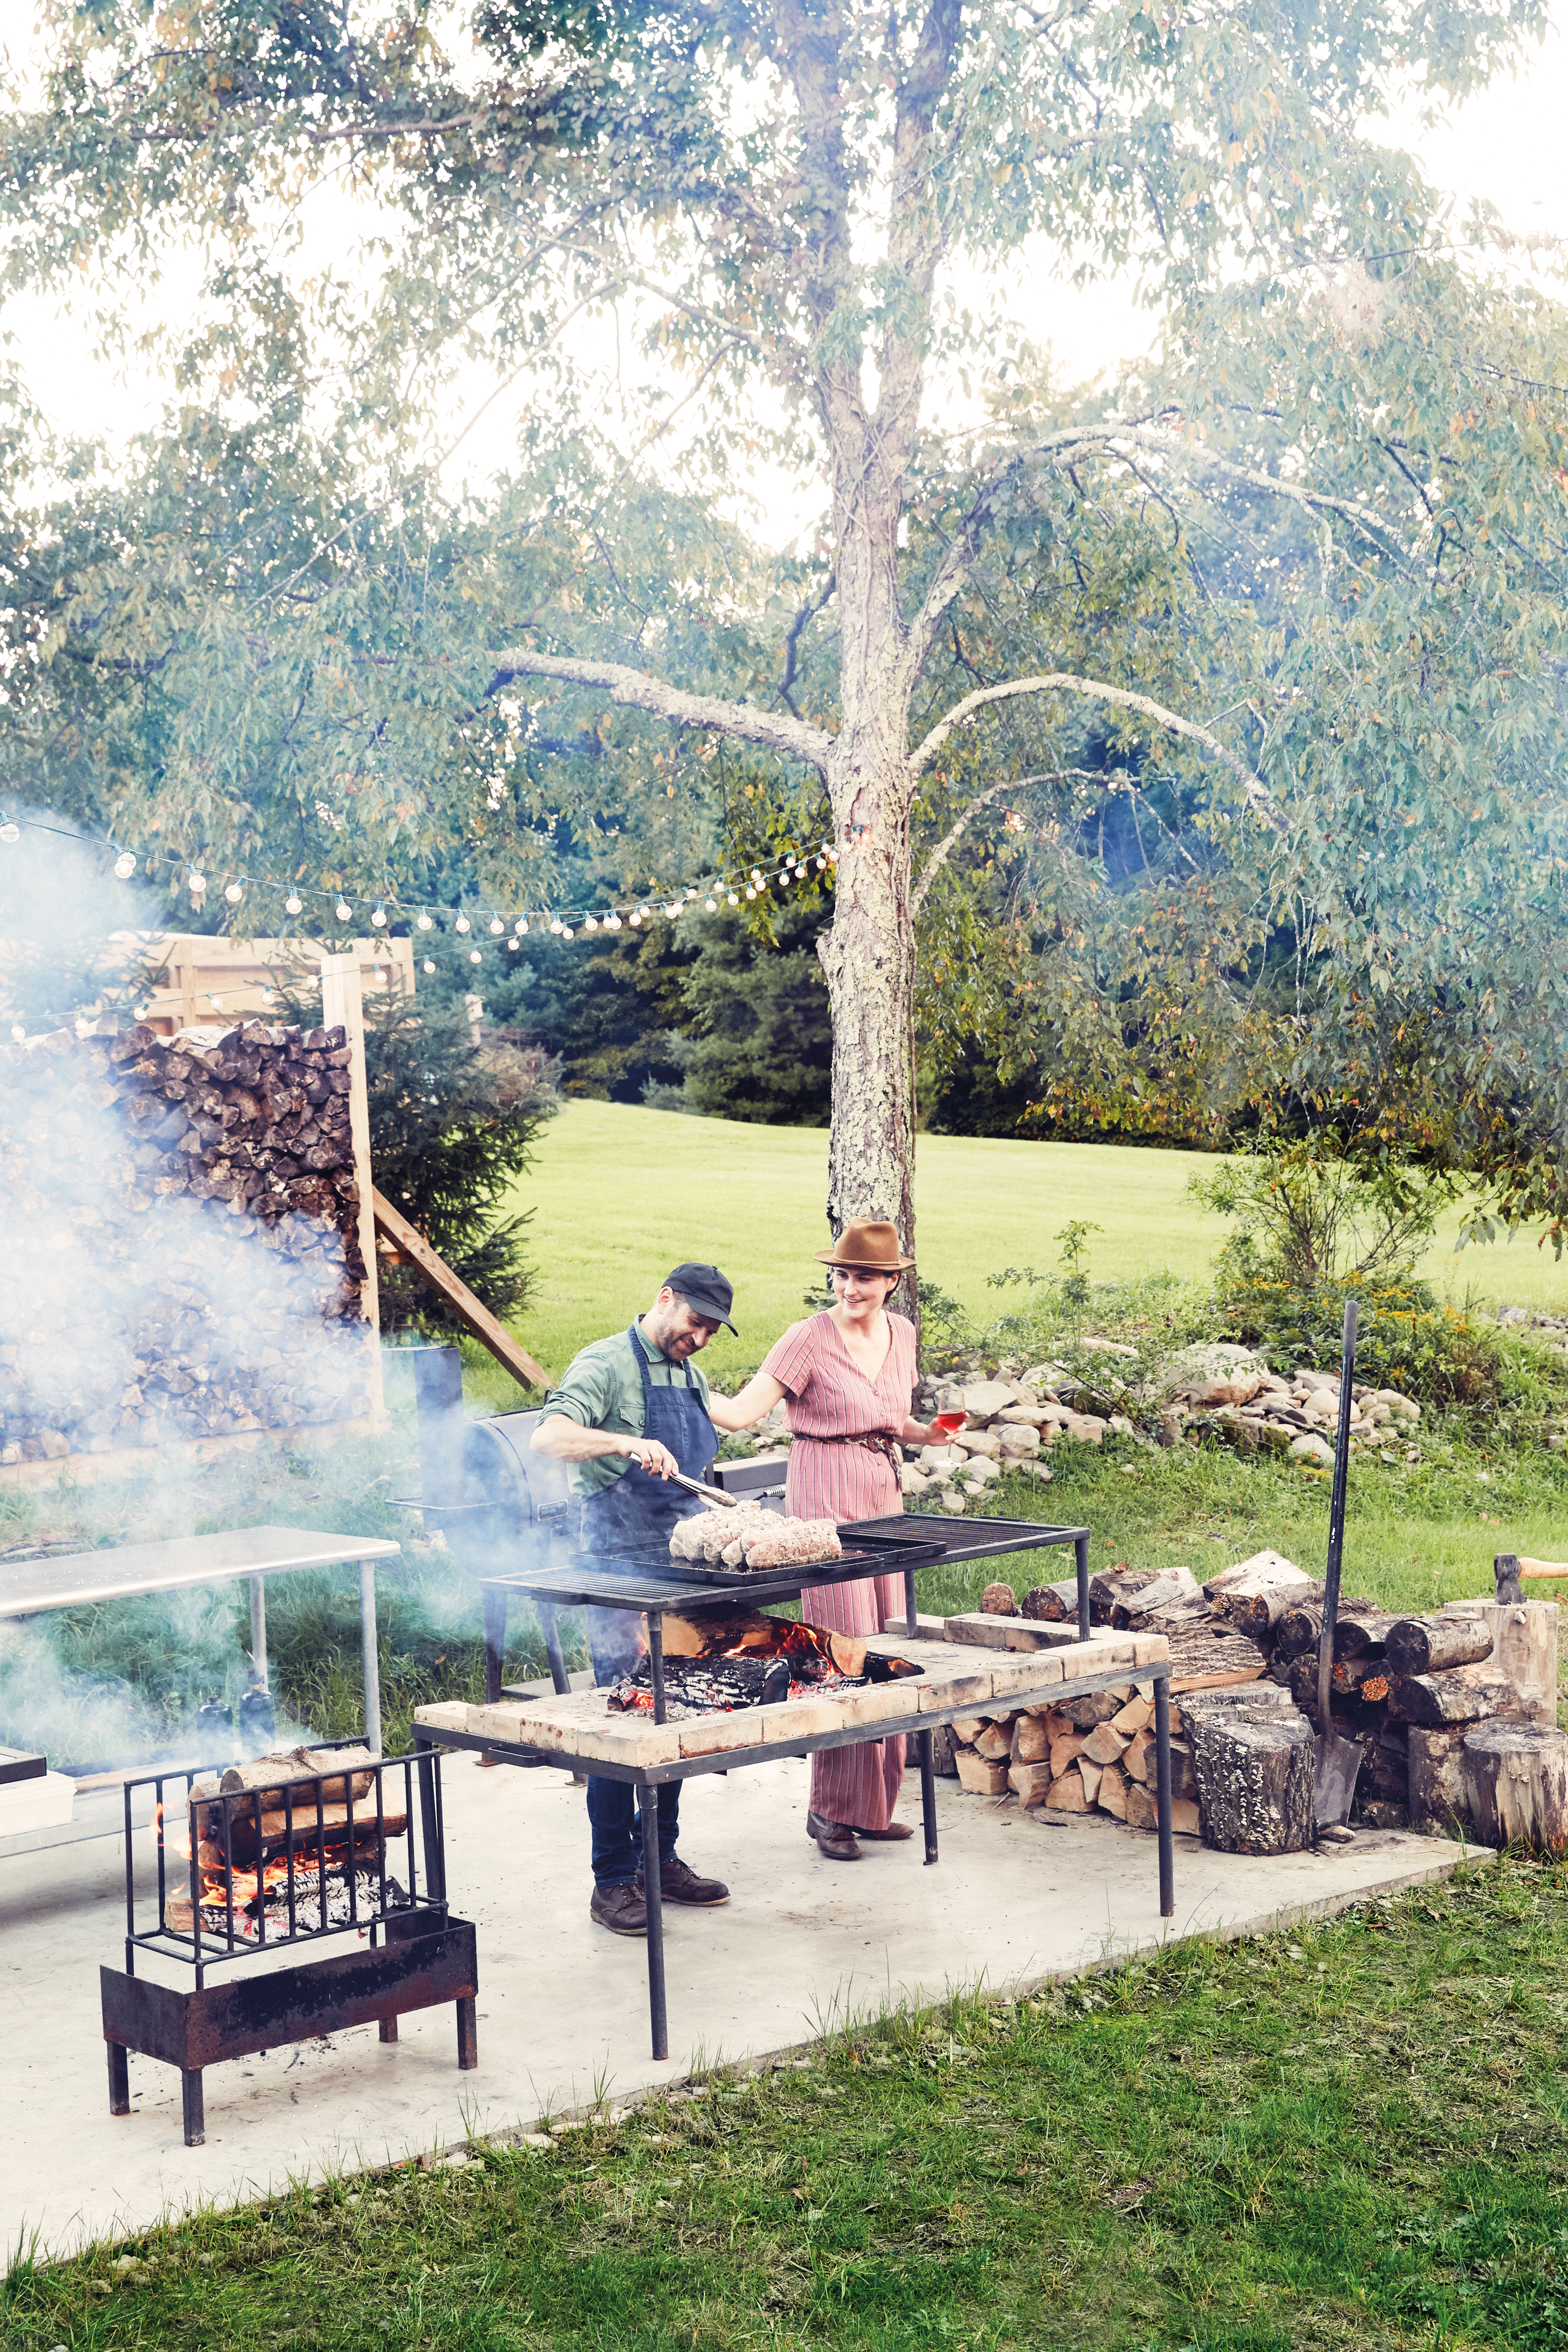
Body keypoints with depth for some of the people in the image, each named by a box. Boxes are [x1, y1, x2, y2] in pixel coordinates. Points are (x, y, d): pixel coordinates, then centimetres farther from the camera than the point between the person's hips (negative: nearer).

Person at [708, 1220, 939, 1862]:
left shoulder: (900, 1334, 11)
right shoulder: (809, 1339, -10)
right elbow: (742, 1412, -16)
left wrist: (931, 1434, 4)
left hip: (885, 1501, 7)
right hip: (826, 1504, -7)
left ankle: (875, 1804, 18)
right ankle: (833, 1810, 1)